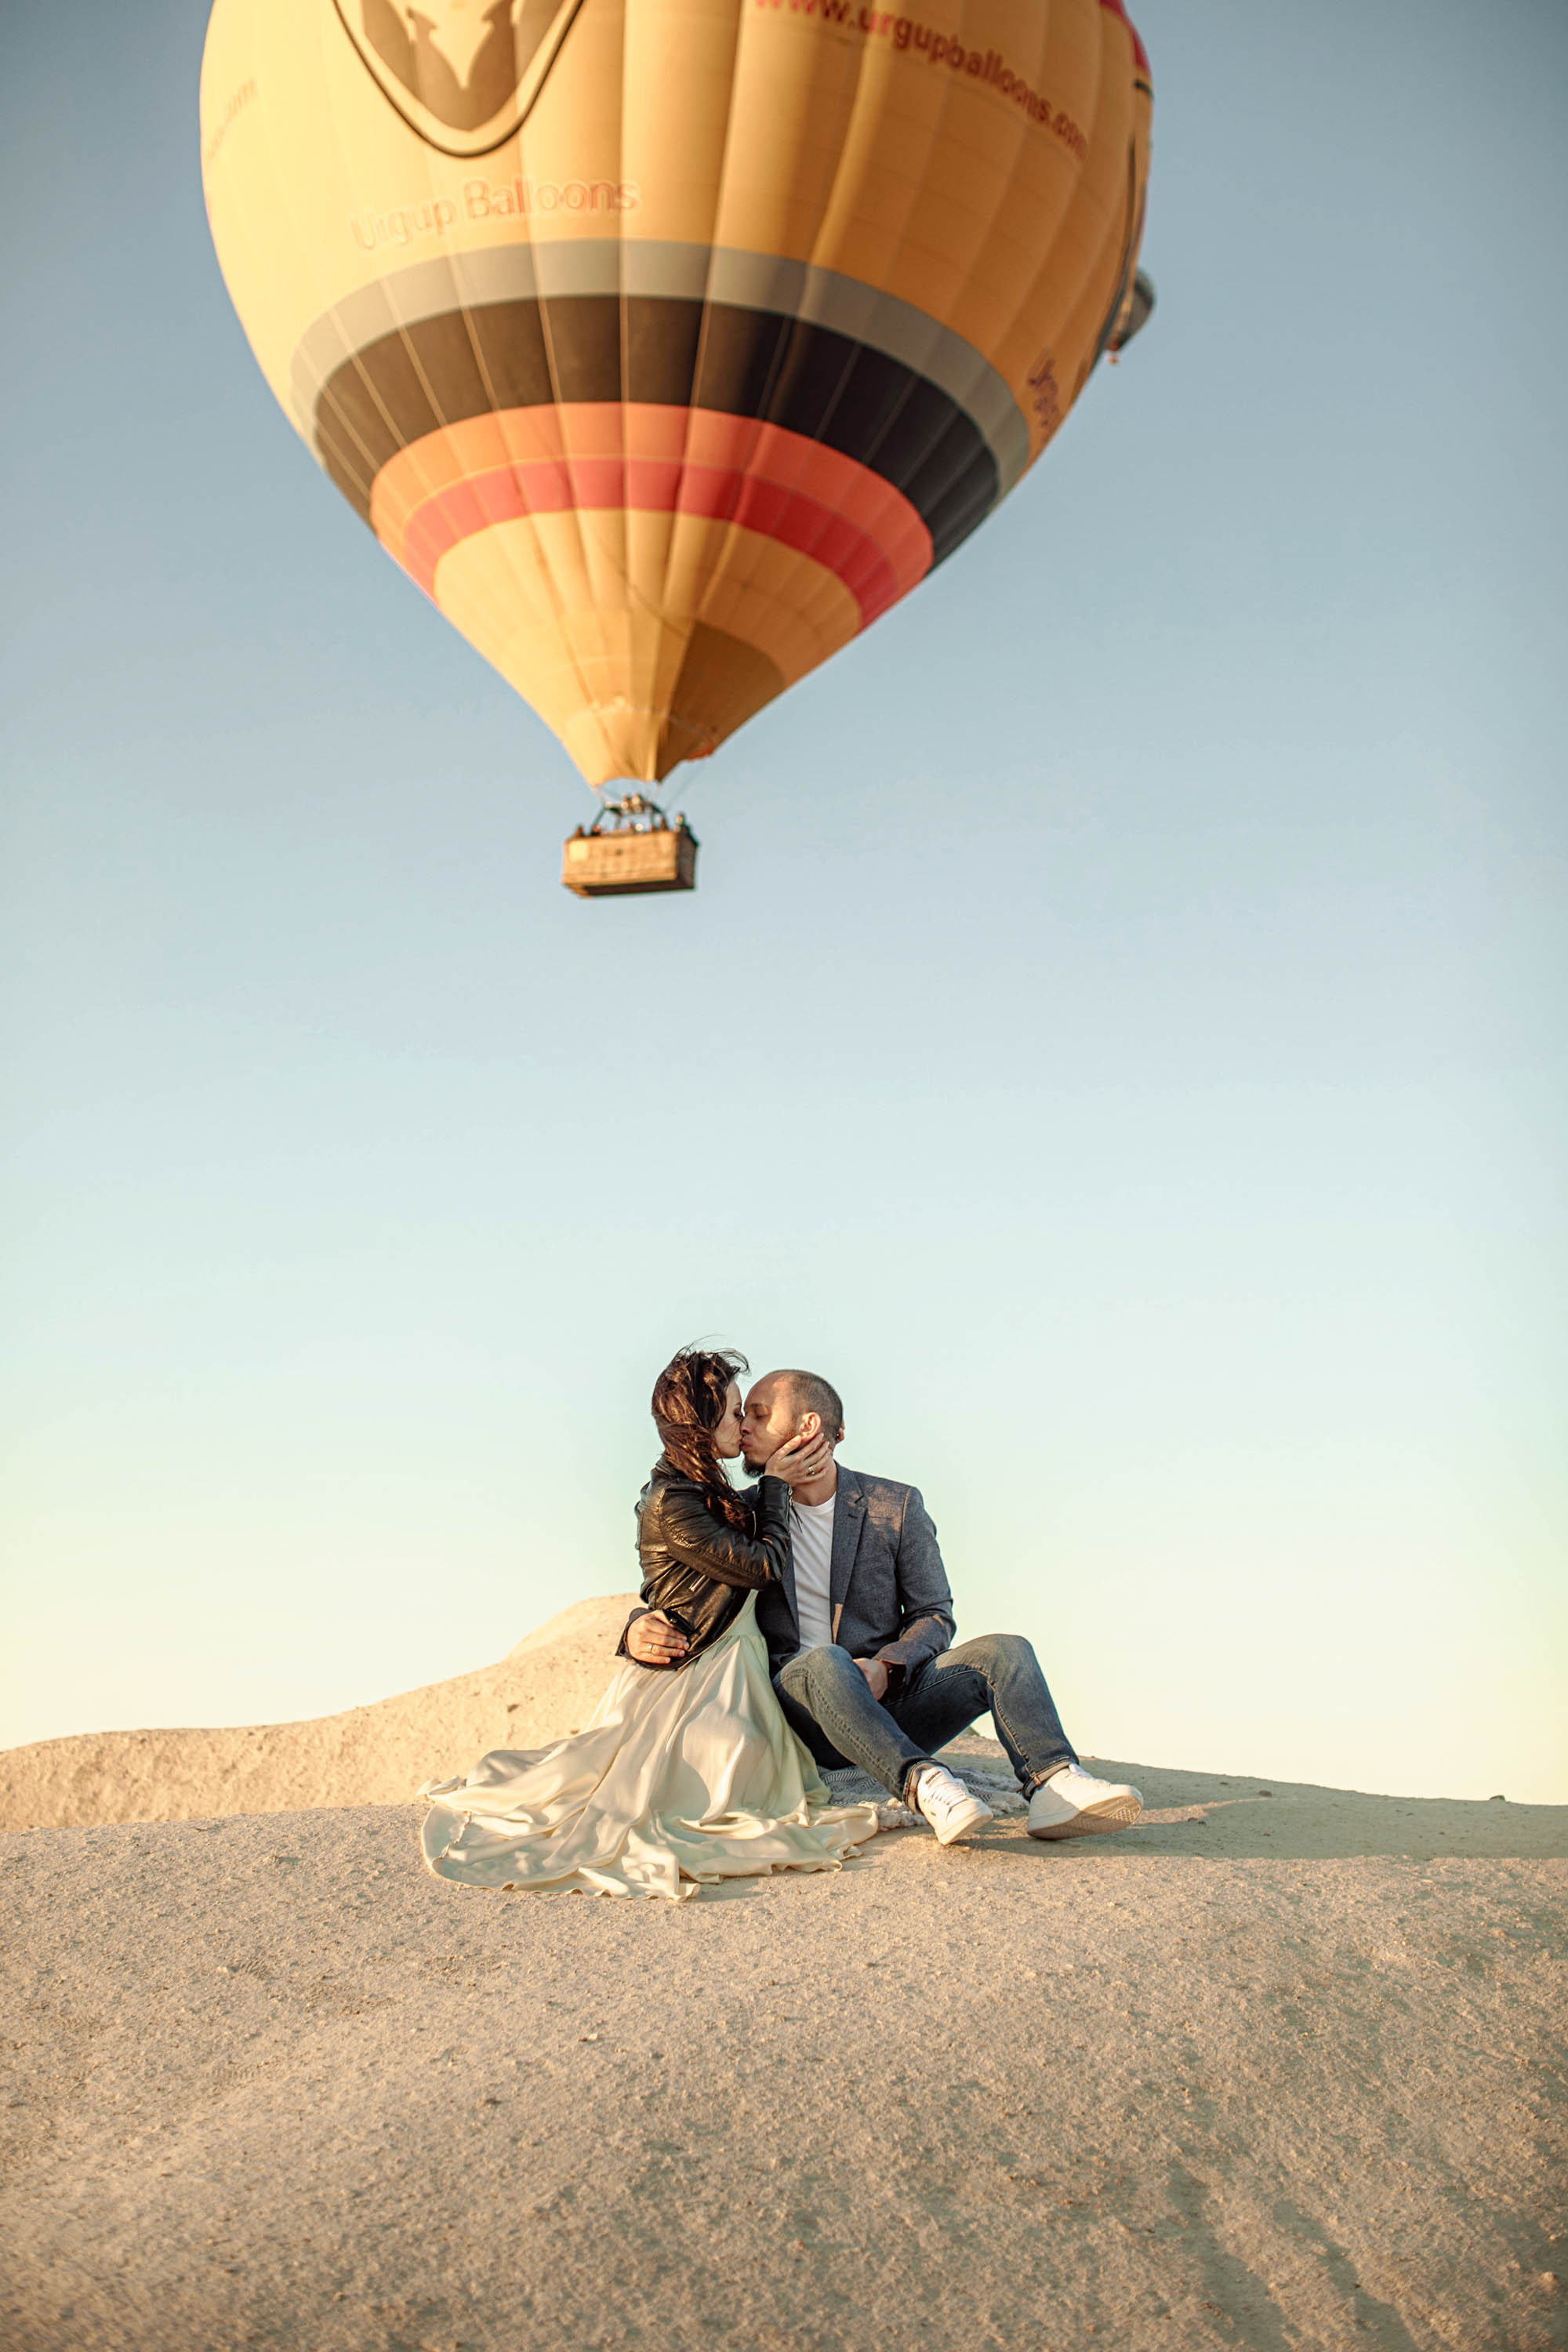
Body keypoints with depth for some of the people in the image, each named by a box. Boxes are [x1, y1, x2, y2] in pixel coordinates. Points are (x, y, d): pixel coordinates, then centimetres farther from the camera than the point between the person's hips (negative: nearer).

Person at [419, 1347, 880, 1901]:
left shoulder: (698, 1489, 9)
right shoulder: (673, 1504, -20)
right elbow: (766, 1566, -16)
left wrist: (777, 1475, 7)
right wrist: (775, 1482, -4)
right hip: (690, 1677, -10)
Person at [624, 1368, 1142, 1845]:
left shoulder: (896, 1506, 8)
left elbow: (934, 1615, 8)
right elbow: (671, 1596, 15)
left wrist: (884, 1667, -14)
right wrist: (641, 1629, -11)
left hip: (886, 1699, 2)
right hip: (794, 1703, -1)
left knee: (1003, 1650, -22)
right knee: (825, 1661, -37)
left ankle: (1054, 1785, -44)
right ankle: (922, 1784, -56)